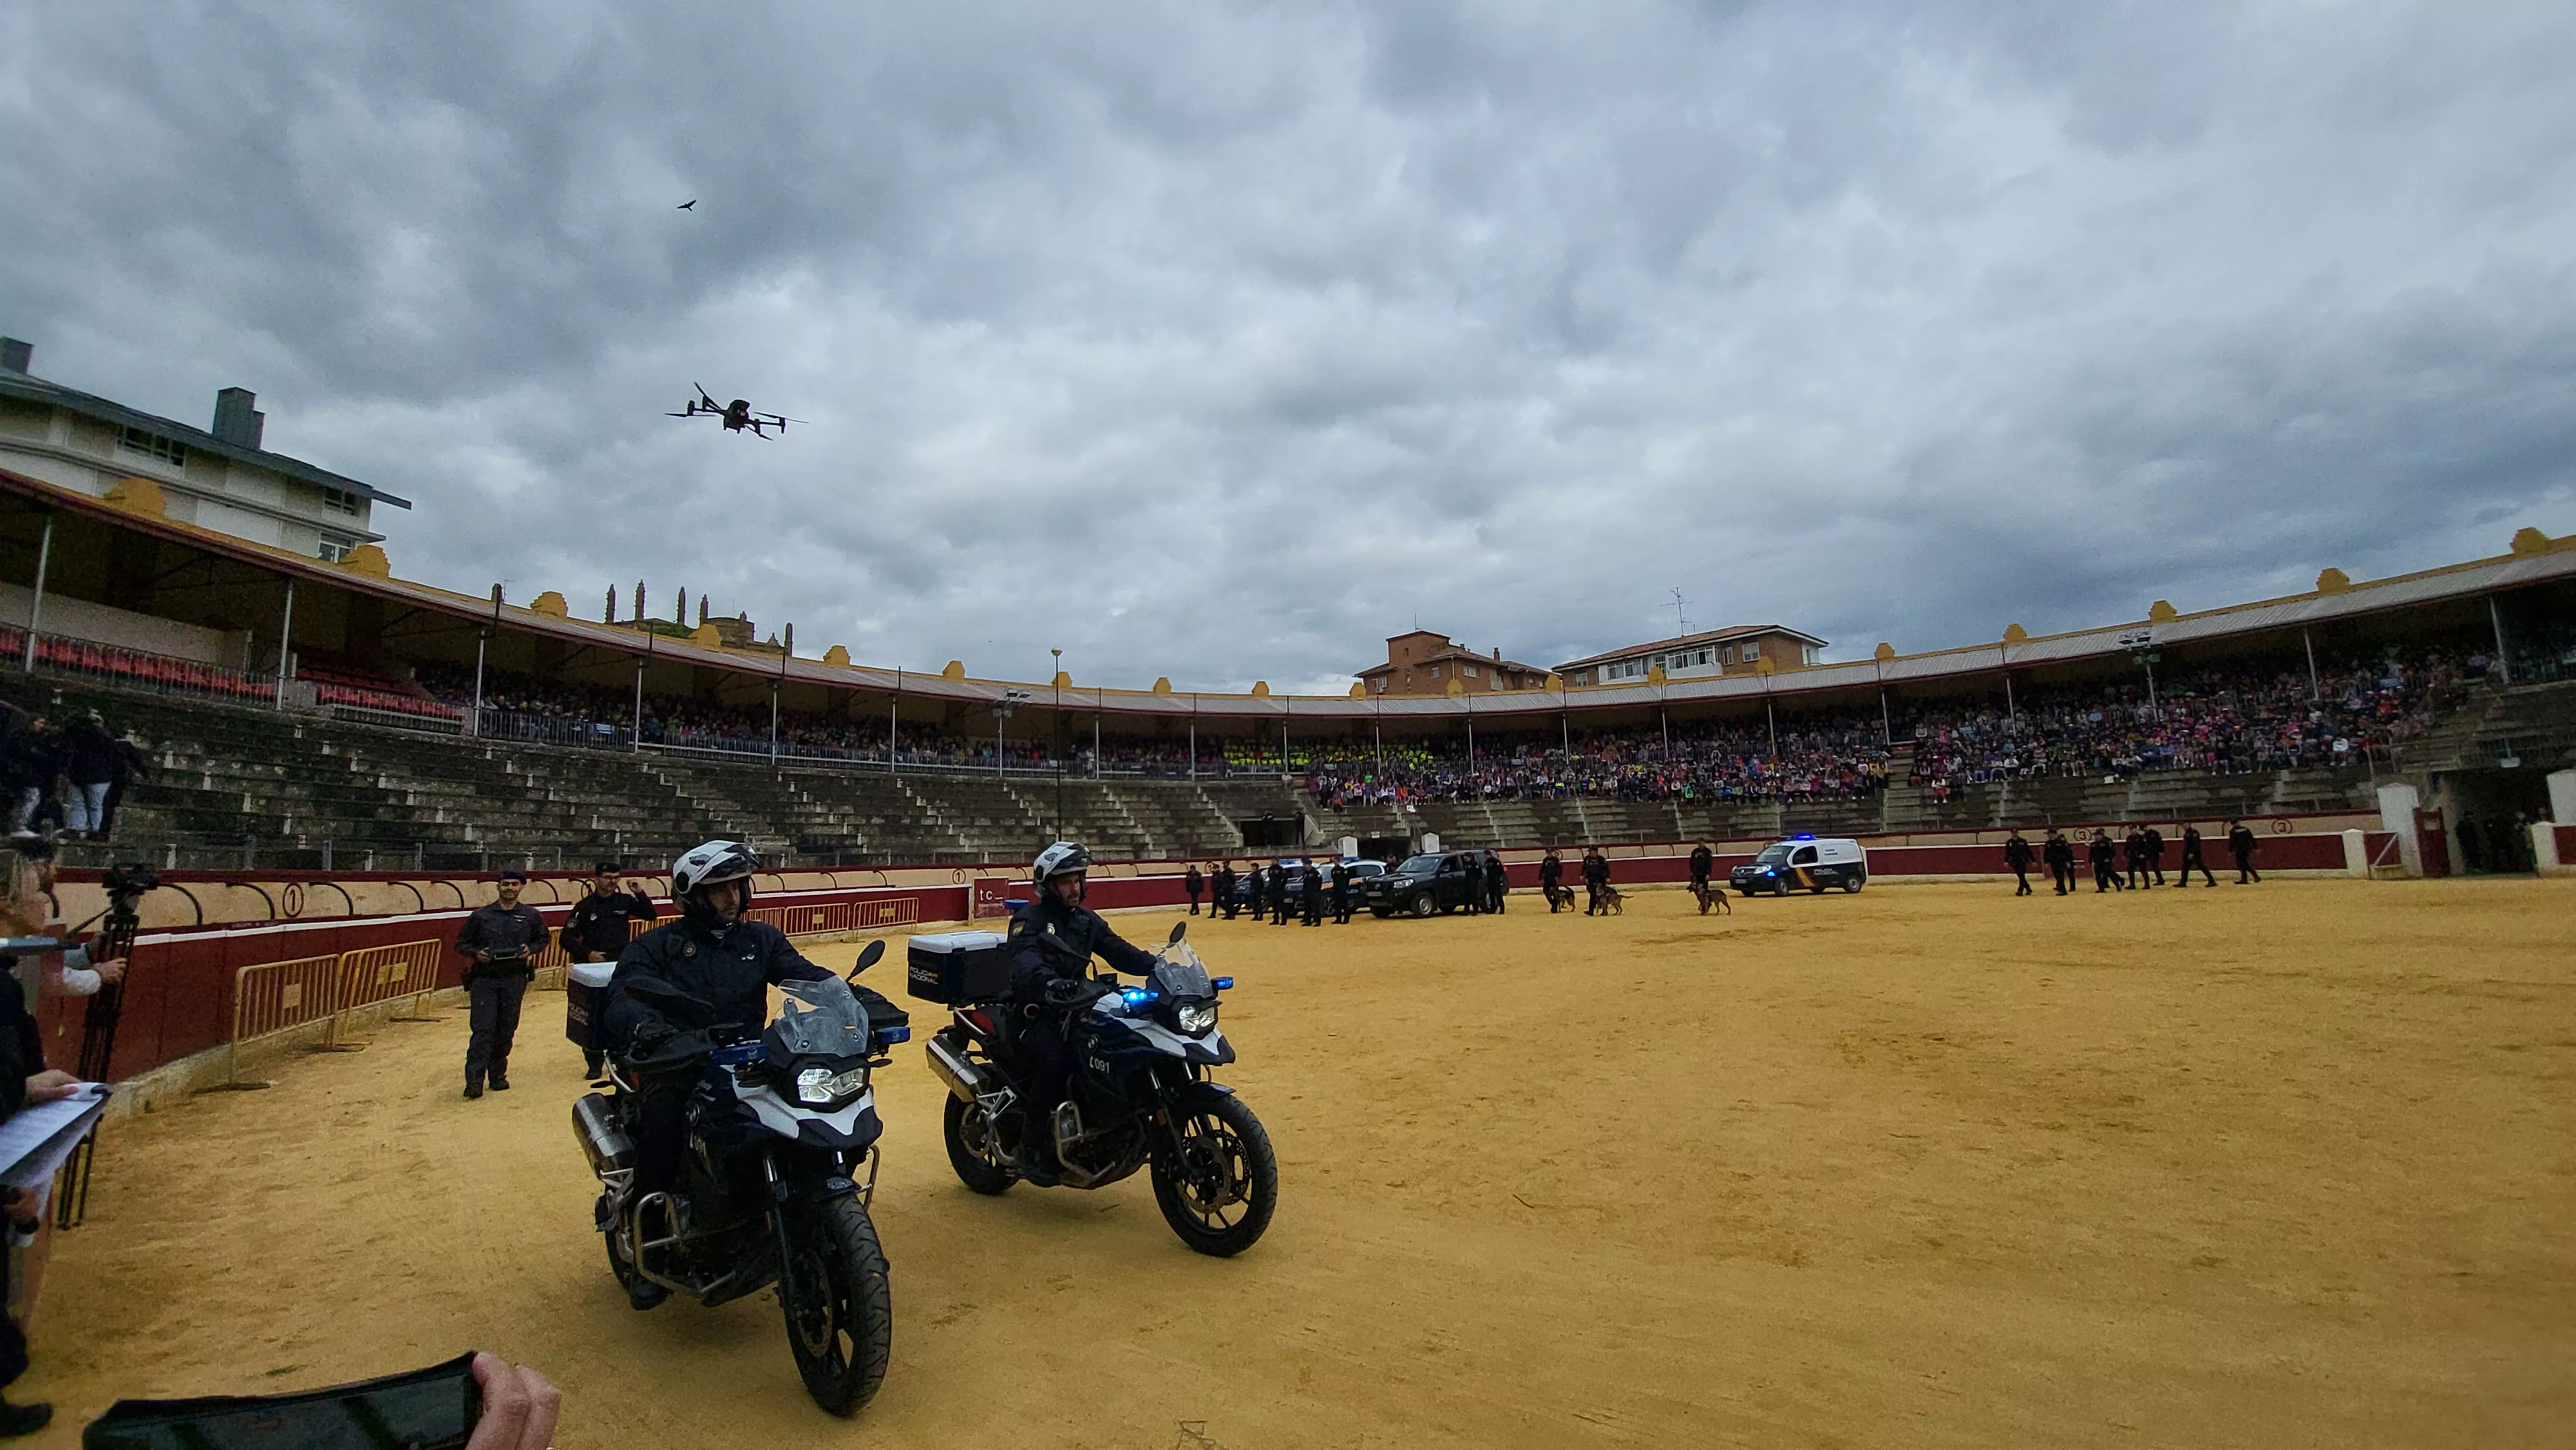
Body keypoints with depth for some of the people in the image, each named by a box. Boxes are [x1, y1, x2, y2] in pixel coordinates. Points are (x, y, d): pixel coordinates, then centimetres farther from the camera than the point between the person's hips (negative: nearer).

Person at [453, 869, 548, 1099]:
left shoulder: (530, 916, 8)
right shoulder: (480, 915, 4)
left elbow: (543, 939, 20)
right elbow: (461, 943, 10)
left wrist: (531, 949, -1)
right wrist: (476, 953, -10)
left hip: (514, 980, 2)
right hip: (484, 979, -2)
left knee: (506, 1030, 7)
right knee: (482, 1029, -10)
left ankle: (498, 1075, 21)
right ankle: (474, 1081, -11)